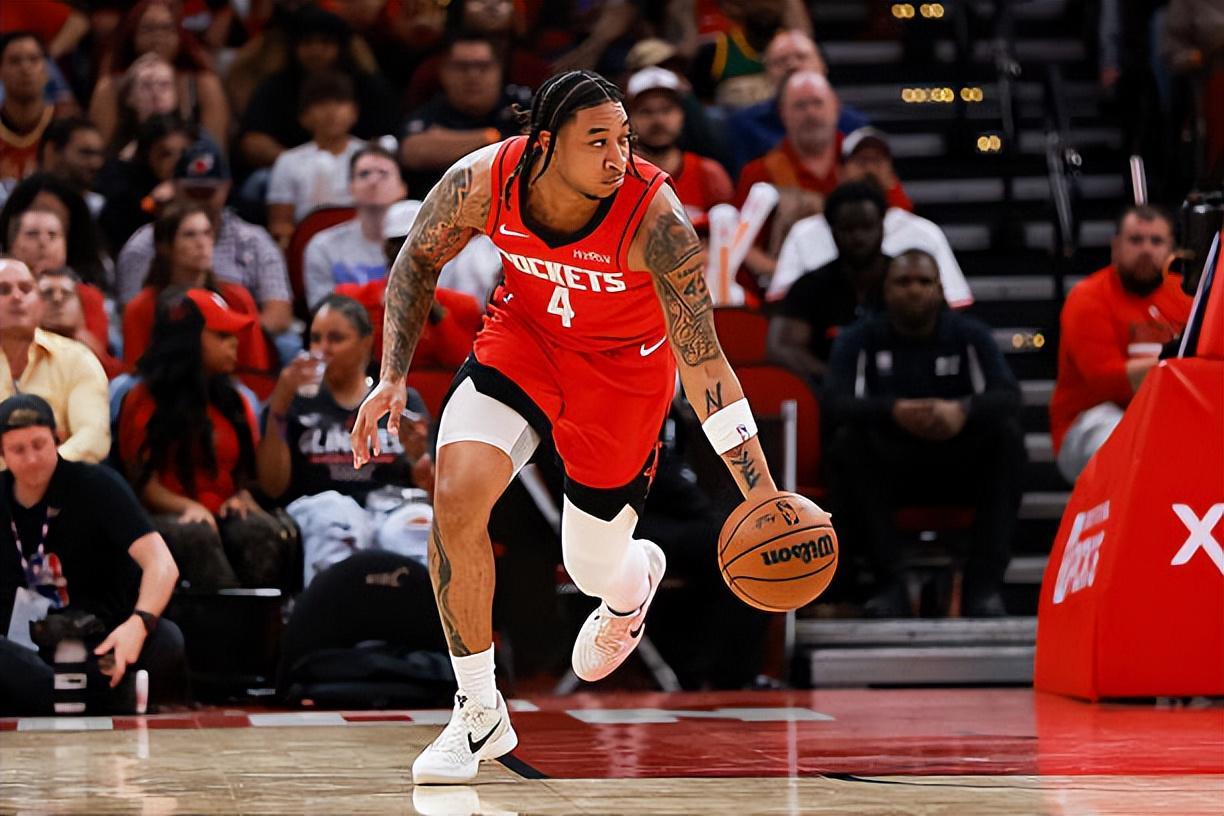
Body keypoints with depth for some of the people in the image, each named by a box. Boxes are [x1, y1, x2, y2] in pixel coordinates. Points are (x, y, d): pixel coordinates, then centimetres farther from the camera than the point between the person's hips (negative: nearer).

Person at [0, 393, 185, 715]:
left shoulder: (97, 486, -7)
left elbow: (162, 564, -19)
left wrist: (139, 623, -38)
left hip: (106, 641, -2)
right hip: (27, 648, 2)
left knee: (166, 641, -35)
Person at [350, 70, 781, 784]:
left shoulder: (656, 222, -34)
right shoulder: (483, 182, -26)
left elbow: (704, 364, -29)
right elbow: (420, 261, -3)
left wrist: (763, 498, -33)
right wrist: (392, 376, -13)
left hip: (624, 368, -2)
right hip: (524, 336, 2)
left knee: (596, 571, 8)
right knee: (456, 497, -21)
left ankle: (635, 581, 52)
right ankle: (480, 715, -4)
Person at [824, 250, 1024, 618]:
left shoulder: (969, 336, 3)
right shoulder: (860, 340, 1)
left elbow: (1008, 395, -12)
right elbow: (836, 401, -16)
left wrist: (963, 411, -36)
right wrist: (893, 411, -37)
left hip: (957, 465, 1)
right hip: (889, 467, -1)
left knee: (1007, 435, -26)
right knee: (847, 442, -30)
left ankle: (985, 583, -29)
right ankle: (889, 584, -29)